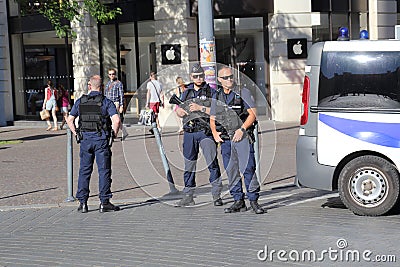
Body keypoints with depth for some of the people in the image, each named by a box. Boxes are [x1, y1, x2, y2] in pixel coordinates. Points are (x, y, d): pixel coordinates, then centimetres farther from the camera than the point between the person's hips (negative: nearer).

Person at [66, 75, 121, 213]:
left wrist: (76, 133, 16)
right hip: (101, 139, -3)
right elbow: (116, 120, -16)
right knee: (104, 170, 2)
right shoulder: (106, 102, -5)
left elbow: (69, 120, 7)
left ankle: (83, 203, 9)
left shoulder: (80, 102, 5)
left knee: (84, 171, 9)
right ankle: (104, 203, 1)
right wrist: (114, 133, -1)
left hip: (85, 139, 3)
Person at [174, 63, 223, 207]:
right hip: (189, 132, 4)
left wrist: (200, 108, -15)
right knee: (189, 165, 9)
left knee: (212, 161, -13)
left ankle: (216, 195, -7)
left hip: (205, 131, -4)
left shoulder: (210, 91, 2)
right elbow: (178, 109, 22)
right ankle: (188, 196, 17)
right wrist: (179, 110, 0)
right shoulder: (186, 92, 15)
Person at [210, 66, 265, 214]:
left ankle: (253, 200, -5)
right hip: (225, 139, 5)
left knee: (248, 168, -10)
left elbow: (253, 114, -4)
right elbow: (212, 119, 20)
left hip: (242, 136, -5)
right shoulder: (217, 96, 14)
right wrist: (214, 133, 1)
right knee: (231, 170, 6)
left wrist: (242, 129, -14)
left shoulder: (243, 92, 1)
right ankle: (238, 201, 14)